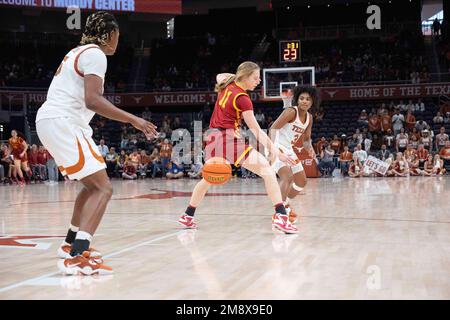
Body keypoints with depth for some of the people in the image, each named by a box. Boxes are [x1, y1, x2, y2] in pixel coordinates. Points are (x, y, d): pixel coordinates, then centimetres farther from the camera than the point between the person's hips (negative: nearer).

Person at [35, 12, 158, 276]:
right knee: (103, 188, -13)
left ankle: (72, 243, 30)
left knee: (93, 185, 21)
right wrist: (133, 119, -20)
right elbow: (92, 99, -20)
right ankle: (76, 257, -25)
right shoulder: (95, 54, -8)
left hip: (50, 121, 10)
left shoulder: (78, 52, 23)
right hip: (63, 123, -10)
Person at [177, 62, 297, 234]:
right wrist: (276, 151, -18)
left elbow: (219, 76, 36)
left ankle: (187, 216, 36)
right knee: (268, 171, -13)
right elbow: (256, 131, -16)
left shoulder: (226, 84, 8)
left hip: (213, 137, 9)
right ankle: (281, 216, -26)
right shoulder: (243, 99, -14)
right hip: (229, 138, -9)